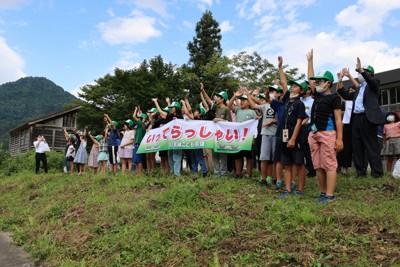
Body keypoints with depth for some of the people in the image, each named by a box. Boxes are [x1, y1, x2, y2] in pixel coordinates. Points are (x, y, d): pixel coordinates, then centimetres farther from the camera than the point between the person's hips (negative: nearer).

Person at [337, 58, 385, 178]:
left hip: (367, 118, -7)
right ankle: (360, 171, 14)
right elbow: (346, 96, 23)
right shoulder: (359, 89, 24)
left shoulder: (373, 84, 5)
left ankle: (377, 172, 1)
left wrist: (361, 70, -28)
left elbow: (372, 82, -17)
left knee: (371, 146, -5)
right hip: (356, 119, 7)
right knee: (357, 147, 7)